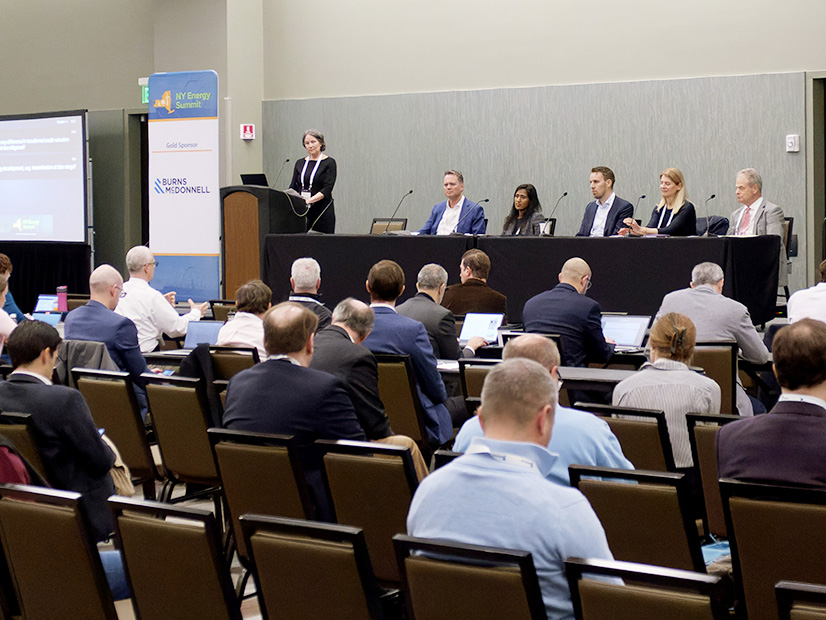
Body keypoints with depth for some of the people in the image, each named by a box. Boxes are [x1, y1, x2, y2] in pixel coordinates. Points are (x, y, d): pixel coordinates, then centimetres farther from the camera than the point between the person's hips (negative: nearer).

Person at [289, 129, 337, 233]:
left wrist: (309, 200, -24)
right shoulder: (300, 163, 14)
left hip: (323, 212, -4)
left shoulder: (329, 163, -1)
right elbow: (293, 187, 12)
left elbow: (327, 189, -11)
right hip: (302, 211, 4)